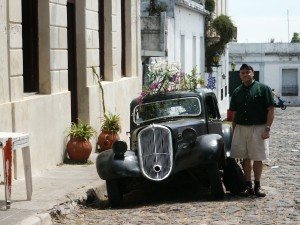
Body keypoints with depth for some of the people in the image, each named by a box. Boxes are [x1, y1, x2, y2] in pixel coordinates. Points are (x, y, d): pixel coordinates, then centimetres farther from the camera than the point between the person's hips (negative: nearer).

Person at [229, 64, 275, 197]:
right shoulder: (237, 92, 12)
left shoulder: (263, 89, -3)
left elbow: (270, 110, -6)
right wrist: (234, 131, 11)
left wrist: (267, 128, -13)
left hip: (258, 128, -4)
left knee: (258, 159, 1)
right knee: (246, 158, 7)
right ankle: (248, 186, 14)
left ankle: (257, 186, 12)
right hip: (241, 128, 4)